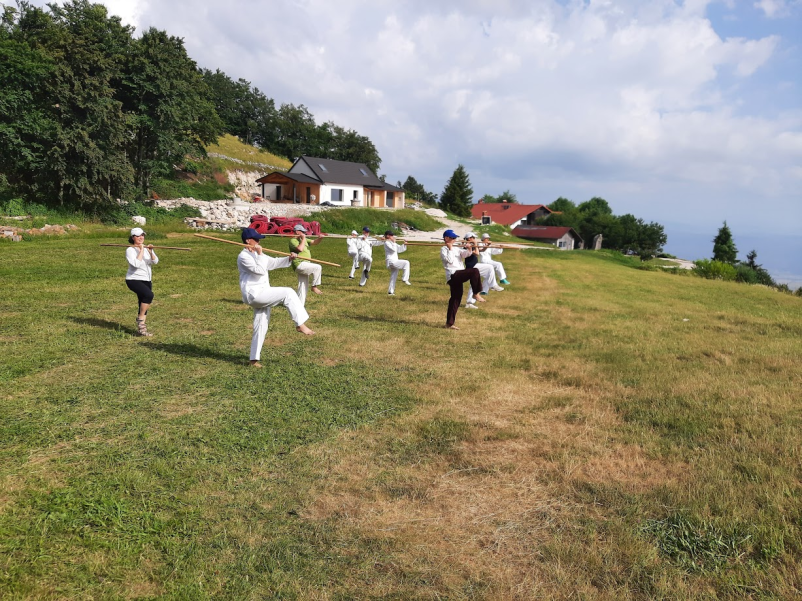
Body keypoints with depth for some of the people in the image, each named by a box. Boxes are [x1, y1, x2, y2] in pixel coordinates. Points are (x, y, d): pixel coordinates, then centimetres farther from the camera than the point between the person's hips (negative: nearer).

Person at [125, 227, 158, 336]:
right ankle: (140, 319, -14)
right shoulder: (130, 250, -8)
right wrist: (141, 250, -17)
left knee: (144, 304, 6)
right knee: (149, 295, -29)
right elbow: (136, 264, -24)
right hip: (134, 279, -6)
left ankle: (141, 328, 14)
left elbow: (155, 262, -5)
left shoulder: (147, 248, 10)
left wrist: (150, 251, -21)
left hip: (147, 280, 6)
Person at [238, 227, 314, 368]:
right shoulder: (244, 256, -11)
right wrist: (259, 254, -16)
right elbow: (260, 271, -22)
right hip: (254, 294, -10)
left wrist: (289, 258, 9)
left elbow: (274, 262, 24)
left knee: (261, 327, 12)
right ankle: (300, 324, -14)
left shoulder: (256, 255, 18)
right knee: (288, 293, -19)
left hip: (261, 295, 10)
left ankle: (254, 358, 20)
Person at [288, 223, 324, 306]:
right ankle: (314, 286, -12)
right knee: (318, 267, -23)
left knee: (303, 286, 10)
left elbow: (314, 242, 10)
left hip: (304, 265, 9)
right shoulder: (293, 241, -7)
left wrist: (320, 238, -11)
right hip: (299, 264, -9)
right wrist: (303, 239, -12)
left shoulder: (303, 240, 18)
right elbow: (300, 248, -24)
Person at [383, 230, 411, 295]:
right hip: (391, 261, -10)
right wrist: (394, 242, -11)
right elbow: (393, 249, -21)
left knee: (393, 277, 11)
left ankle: (390, 291, 14)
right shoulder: (387, 243, -8)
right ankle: (405, 279, -14)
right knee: (406, 263, -18)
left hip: (394, 262, 10)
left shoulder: (392, 243, 20)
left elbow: (399, 249, 24)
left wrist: (404, 244, 9)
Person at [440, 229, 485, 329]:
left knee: (456, 299, 9)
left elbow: (465, 254, 8)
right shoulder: (444, 250, 0)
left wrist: (469, 248, -11)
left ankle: (449, 323, 14)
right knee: (474, 271, -22)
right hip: (453, 275, -8)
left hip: (458, 276, 8)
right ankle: (476, 294, -11)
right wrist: (450, 249, -8)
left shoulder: (456, 249, 22)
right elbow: (450, 260, -15)